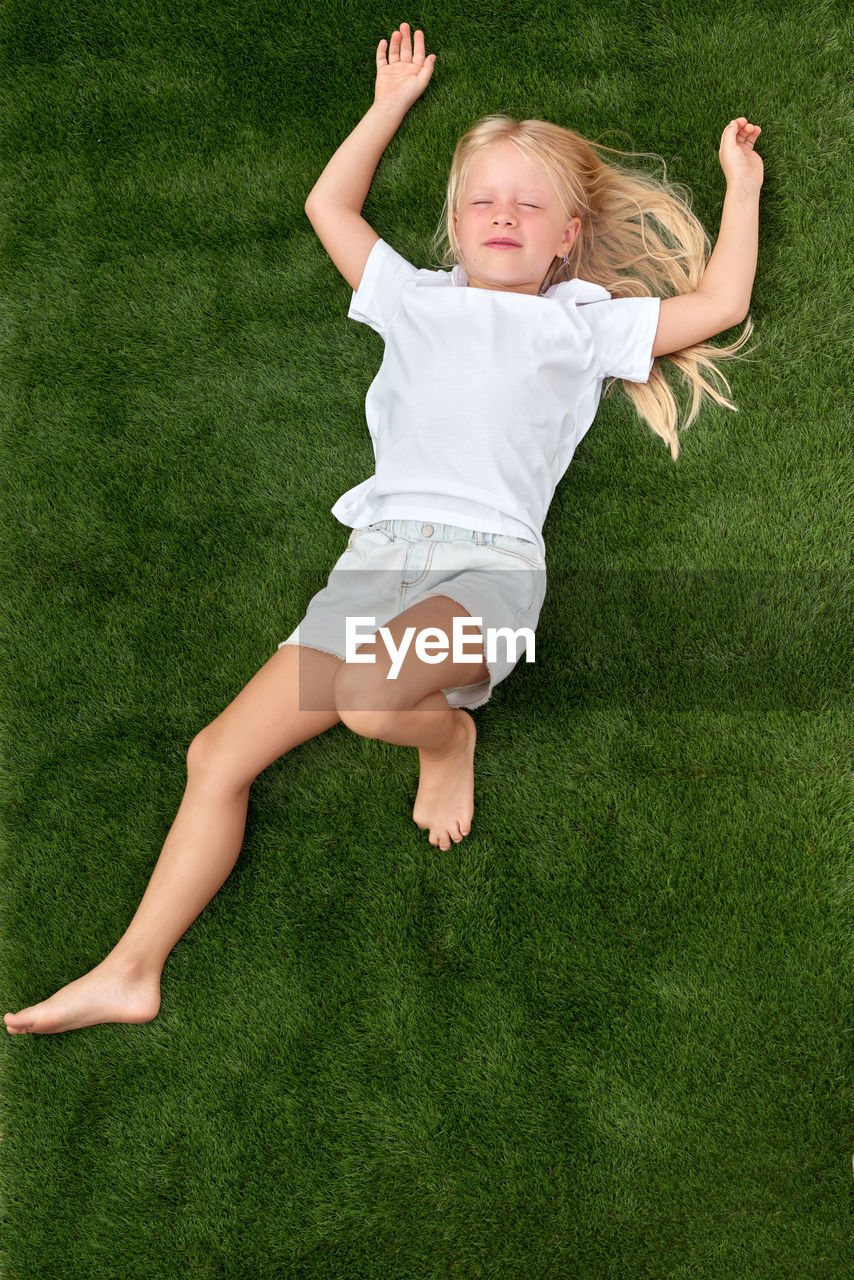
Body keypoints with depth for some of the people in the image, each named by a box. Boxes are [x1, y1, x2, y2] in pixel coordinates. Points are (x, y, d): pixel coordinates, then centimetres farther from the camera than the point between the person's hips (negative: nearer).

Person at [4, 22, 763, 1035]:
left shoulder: (582, 323, 19)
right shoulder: (418, 299, 28)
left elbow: (717, 304, 19)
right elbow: (329, 205, 37)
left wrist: (741, 184, 27)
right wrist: (391, 104, 44)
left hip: (488, 562, -4)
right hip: (372, 561, 4)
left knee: (370, 696, -37)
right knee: (217, 756, -3)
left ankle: (448, 735, 0)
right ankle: (131, 973, 7)